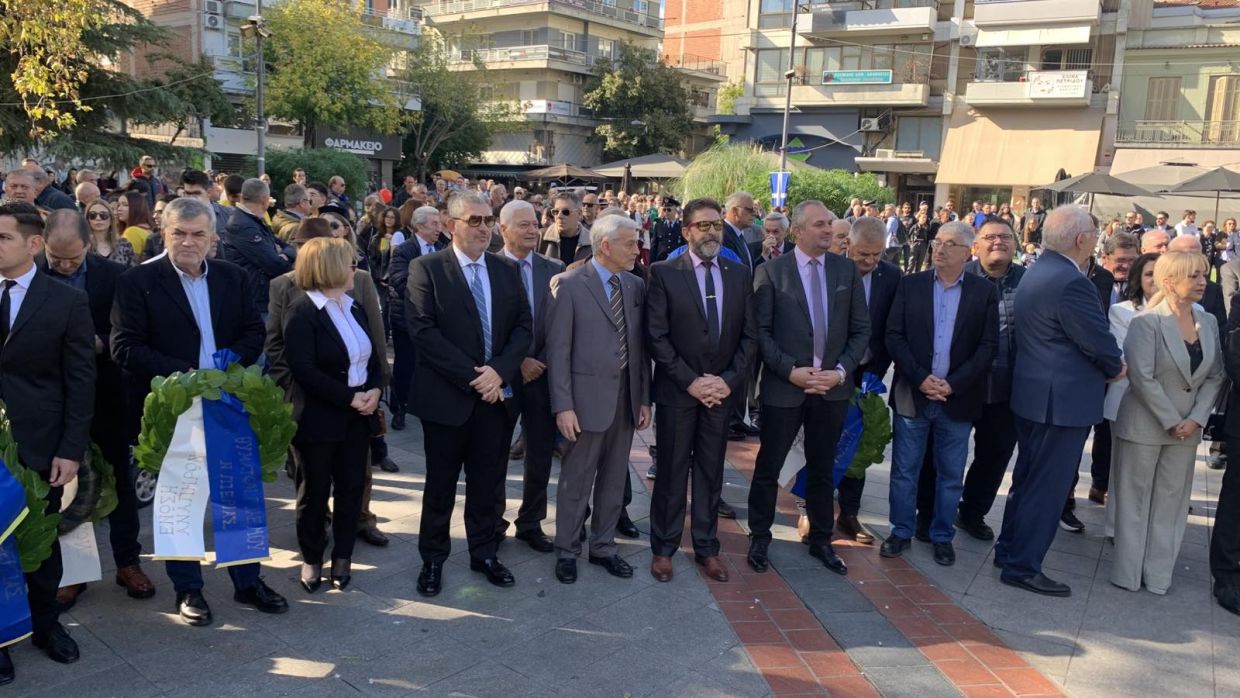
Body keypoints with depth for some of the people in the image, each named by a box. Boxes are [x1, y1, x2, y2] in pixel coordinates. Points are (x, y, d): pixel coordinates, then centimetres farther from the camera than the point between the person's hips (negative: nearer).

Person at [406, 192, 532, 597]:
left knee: (489, 482, 13)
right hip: (447, 396, -3)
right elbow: (423, 331, -14)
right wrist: (472, 377, -17)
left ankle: (485, 553, 29)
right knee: (441, 483, 10)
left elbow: (524, 328, 4)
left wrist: (499, 371, -12)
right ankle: (433, 558, 26)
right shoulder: (427, 268, -5)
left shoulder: (507, 271, 8)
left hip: (497, 394, 4)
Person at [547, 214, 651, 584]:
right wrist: (563, 405, -14)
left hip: (627, 394, 5)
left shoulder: (636, 286, 8)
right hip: (588, 395, -5)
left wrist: (644, 397, 7)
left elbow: (640, 344, 10)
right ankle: (567, 551, 22)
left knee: (614, 478, 14)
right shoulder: (570, 284, -9)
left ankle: (603, 546, 29)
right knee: (576, 478, 6)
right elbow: (558, 349, -11)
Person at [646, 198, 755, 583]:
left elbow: (749, 335, 4)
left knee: (711, 472, 12)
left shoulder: (739, 274, 5)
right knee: (672, 472, 7)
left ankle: (706, 547, 25)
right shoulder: (664, 273, -6)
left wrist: (729, 380, -7)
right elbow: (657, 337, -10)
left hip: (723, 390, 3)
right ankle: (663, 548, 21)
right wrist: (690, 380, -14)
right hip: (677, 391, -3)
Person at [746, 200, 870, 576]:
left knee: (822, 470, 16)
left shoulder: (847, 270, 3)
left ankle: (821, 541, 32)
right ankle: (759, 538, 25)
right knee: (768, 468, 7)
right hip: (784, 386, -3)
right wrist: (791, 371, -16)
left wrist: (841, 371, -8)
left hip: (833, 387, 3)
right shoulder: (771, 271, -5)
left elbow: (861, 330, 4)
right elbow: (761, 331, -7)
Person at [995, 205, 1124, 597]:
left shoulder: (1037, 273, 9)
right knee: (1047, 487, 0)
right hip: (1063, 401, -10)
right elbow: (1101, 344, -19)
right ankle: (1022, 567, 9)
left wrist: (1107, 364, 8)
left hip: (1034, 395, 10)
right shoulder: (1071, 283, -23)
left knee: (1029, 478, 20)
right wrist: (1116, 368, 1)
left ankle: (1009, 550, 32)